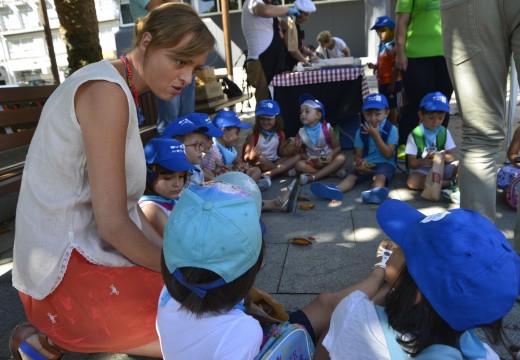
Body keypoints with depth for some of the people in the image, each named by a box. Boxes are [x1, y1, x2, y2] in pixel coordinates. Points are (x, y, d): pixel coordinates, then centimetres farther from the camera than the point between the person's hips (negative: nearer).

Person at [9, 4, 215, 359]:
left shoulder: (119, 88, 10)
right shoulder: (107, 90, -20)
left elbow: (122, 202, 8)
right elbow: (113, 223, -24)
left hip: (91, 244, 10)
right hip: (70, 266, -9)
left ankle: (67, 331, 13)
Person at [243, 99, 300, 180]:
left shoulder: (280, 134, 0)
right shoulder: (253, 136, -12)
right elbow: (245, 158, -14)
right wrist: (252, 156, -37)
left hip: (275, 162, 4)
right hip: (260, 165, -4)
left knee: (297, 156, -13)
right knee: (261, 159, -37)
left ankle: (269, 173, -28)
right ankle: (286, 170, -15)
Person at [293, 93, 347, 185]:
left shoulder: (327, 128, -11)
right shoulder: (301, 133, -5)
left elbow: (337, 147, -7)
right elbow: (300, 152, -2)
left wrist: (331, 155, -28)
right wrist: (307, 157, -25)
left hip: (327, 160, -1)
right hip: (313, 162, 1)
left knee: (341, 158, -29)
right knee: (298, 165, -26)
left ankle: (311, 177, -35)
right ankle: (332, 171, -27)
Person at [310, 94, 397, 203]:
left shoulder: (391, 129, -4)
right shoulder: (361, 131, 5)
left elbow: (388, 154, -12)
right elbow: (358, 155, 4)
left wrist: (376, 135, -16)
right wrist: (360, 163, -21)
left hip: (385, 163, -3)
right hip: (367, 164, 4)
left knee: (380, 176, -35)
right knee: (352, 175, -23)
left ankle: (375, 191, -68)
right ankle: (336, 190, -51)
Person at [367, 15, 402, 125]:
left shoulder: (393, 47, -15)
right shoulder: (382, 46, 11)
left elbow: (396, 67, -19)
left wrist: (392, 84, -20)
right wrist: (374, 66, 2)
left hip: (392, 83, -9)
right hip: (382, 82, 9)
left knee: (393, 107, 0)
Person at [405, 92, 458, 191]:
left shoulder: (444, 132, 6)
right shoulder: (414, 135, -7)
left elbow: (452, 156, 0)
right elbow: (411, 163, -9)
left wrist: (444, 157, -23)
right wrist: (424, 161, -30)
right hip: (421, 170, -4)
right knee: (412, 181, -35)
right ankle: (450, 183, -23)